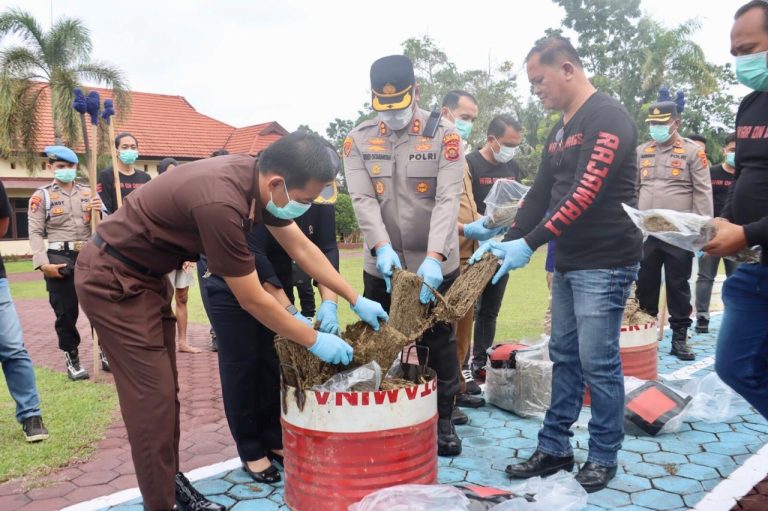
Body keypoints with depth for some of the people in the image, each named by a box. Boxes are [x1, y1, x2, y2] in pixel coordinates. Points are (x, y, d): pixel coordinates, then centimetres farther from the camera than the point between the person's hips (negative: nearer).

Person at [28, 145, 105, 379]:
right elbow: (35, 233, -5)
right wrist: (43, 264, -16)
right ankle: (72, 359, 17)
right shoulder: (41, 196, 2)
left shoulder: (88, 193, 14)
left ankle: (105, 353, 18)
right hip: (60, 259, -3)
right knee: (66, 313, 2)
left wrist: (100, 211, -7)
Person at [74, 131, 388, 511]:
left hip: (146, 275, 9)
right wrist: (315, 341, -13)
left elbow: (301, 247, 3)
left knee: (165, 391, 15)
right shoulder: (220, 203, -35)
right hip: (112, 280, -9)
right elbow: (252, 300, -25)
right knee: (153, 398, -5)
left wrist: (356, 300, 6)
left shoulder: (256, 177, -9)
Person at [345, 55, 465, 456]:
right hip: (381, 265, 2)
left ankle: (443, 420, 28)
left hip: (435, 265, -2)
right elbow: (362, 200, -9)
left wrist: (434, 256, -29)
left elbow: (448, 199, -16)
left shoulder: (443, 135, -6)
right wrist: (382, 247, -25)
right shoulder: (358, 139, 1)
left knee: (439, 344, 10)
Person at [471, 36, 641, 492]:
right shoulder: (560, 130, 15)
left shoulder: (609, 117, -12)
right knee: (565, 357, 12)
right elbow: (541, 193, 15)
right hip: (568, 262, 9)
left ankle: (604, 456, 17)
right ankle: (555, 449, 23)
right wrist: (505, 241, 4)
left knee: (598, 363, -1)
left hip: (604, 262, -8)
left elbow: (587, 193, -22)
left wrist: (530, 244, -23)